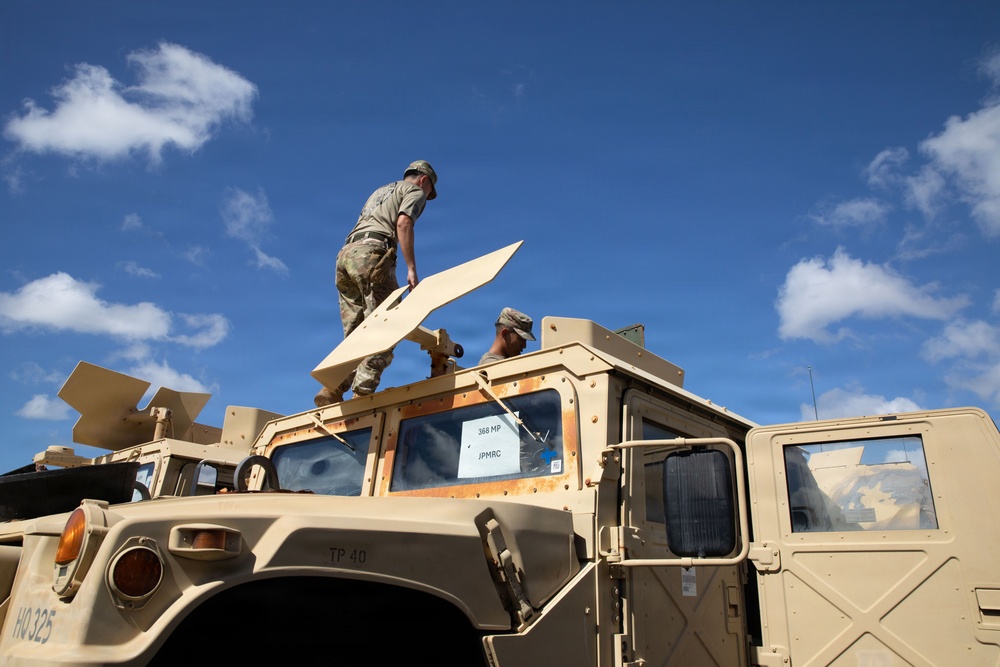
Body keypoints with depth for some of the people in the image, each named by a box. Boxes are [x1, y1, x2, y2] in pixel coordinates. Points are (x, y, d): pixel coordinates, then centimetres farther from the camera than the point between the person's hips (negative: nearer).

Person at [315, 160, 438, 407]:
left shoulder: (380, 191, 37)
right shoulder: (414, 191, 13)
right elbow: (403, 223, -8)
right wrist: (411, 269, -13)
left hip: (346, 254, 8)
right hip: (372, 254, -8)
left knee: (354, 333, 6)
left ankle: (332, 389, -6)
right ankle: (363, 391, -23)